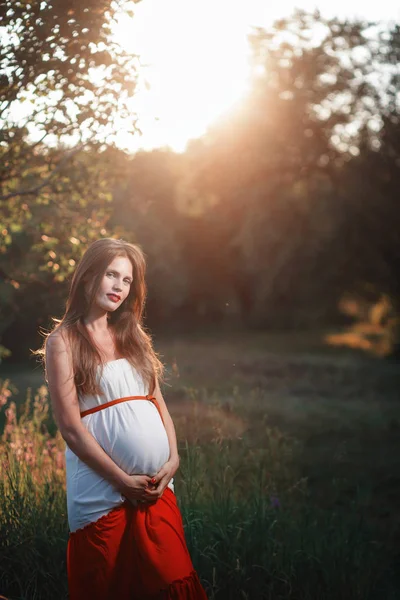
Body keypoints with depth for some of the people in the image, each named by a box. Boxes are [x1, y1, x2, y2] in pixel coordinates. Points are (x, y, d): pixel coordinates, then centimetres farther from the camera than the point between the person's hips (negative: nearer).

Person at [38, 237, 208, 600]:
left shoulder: (133, 336, 14)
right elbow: (70, 425, -10)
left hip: (157, 486, 5)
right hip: (104, 490, -5)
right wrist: (124, 481, -12)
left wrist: (173, 457, -3)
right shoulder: (63, 341, -4)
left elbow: (158, 401, 14)